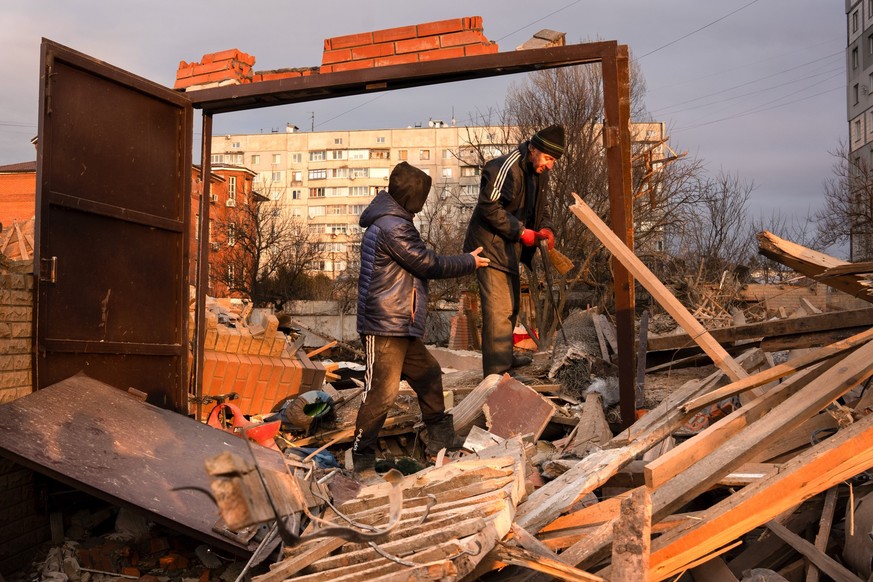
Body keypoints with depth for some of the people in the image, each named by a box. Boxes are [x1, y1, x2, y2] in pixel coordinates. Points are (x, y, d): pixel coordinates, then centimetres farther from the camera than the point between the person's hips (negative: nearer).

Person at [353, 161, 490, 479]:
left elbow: (419, 266, 18)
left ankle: (441, 441, 30)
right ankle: (362, 459, 0)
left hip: (402, 326, 11)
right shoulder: (393, 227, -17)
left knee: (428, 374, 17)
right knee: (382, 391, -8)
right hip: (385, 326, -11)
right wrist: (469, 262, 0)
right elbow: (429, 264, -12)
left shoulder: (389, 223, 17)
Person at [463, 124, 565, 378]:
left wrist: (546, 228, -4)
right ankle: (497, 371, -10)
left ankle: (505, 359, 36)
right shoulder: (505, 168, -21)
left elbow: (539, 207, 17)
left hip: (510, 247, 10)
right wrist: (521, 231, -22)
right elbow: (489, 208, -24)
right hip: (491, 245, -10)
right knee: (498, 309, -13)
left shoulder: (539, 172, 8)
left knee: (510, 307, 20)